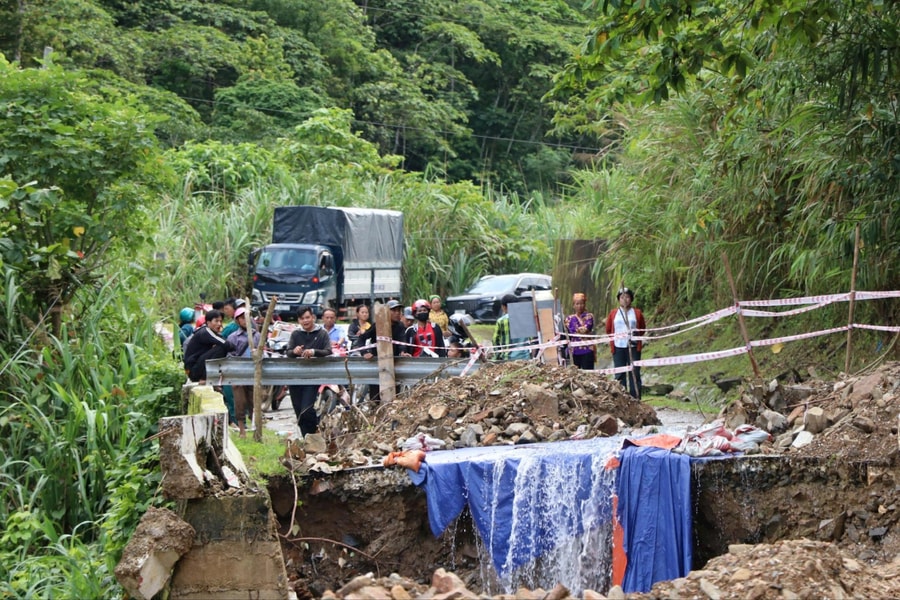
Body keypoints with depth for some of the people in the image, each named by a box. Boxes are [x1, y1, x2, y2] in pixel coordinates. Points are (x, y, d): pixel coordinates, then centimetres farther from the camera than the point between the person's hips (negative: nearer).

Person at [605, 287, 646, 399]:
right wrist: (615, 336, 4)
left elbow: (643, 328, 13)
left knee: (634, 373, -2)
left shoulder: (637, 313, 7)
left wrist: (637, 333, 0)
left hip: (633, 347, -1)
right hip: (618, 347, 1)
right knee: (619, 374, 2)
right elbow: (608, 330, 14)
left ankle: (636, 399, 1)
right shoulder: (613, 313, 9)